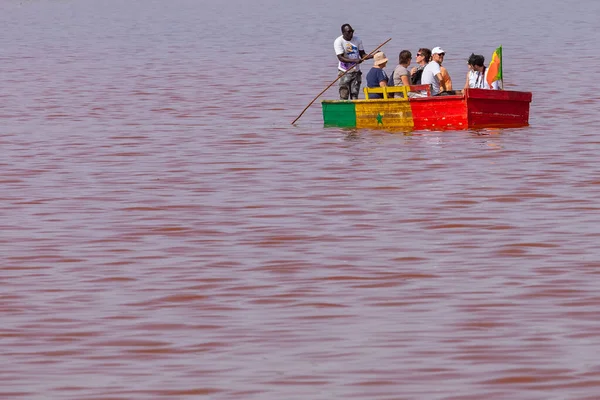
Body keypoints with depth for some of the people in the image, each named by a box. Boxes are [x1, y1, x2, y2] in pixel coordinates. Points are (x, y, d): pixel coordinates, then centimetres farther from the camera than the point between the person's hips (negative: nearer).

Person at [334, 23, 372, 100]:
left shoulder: (357, 40, 2)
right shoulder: (338, 42, -12)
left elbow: (362, 55, 7)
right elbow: (341, 58, -20)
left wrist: (372, 56, -14)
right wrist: (355, 60, -33)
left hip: (356, 72, 4)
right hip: (345, 73, -4)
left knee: (354, 95, 4)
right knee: (344, 96, -7)